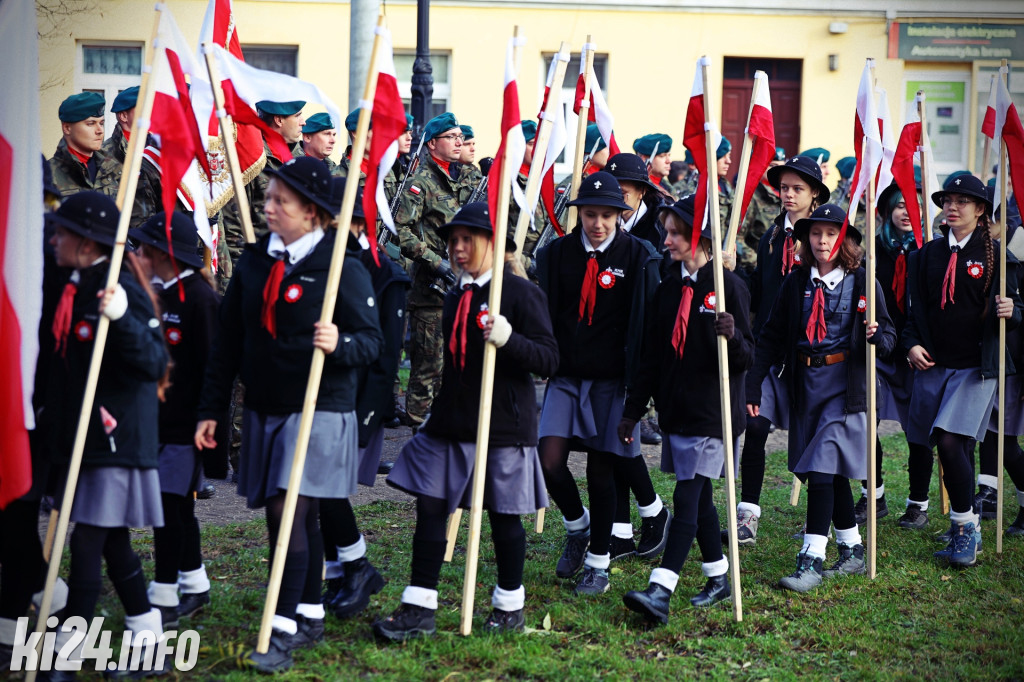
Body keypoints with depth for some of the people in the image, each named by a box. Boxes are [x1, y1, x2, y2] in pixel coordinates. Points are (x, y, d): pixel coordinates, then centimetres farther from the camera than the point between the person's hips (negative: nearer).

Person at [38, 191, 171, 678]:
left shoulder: (120, 289, -15)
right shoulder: (75, 287, 11)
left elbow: (154, 364, -22)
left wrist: (123, 319, -35)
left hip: (115, 434, -9)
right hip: (82, 434, 9)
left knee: (88, 541, -6)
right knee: (111, 541, 15)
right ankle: (146, 632, 27)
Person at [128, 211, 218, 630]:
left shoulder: (199, 297, -14)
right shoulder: (155, 292, 11)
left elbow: (211, 364, -15)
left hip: (185, 421, -8)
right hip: (158, 418, 8)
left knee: (170, 503, -7)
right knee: (178, 505, 15)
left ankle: (164, 599, 0)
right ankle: (195, 585, 27)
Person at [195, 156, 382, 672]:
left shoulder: (343, 268, -9)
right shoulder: (253, 262, 7)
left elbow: (372, 340, -7)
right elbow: (228, 340, 10)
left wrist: (340, 343, -30)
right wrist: (211, 409, 9)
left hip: (319, 412, -6)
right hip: (264, 411, 6)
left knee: (289, 512, -12)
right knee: (296, 517, 14)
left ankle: (283, 631, -7)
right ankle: (310, 617, 26)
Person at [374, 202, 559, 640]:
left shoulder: (521, 293, -8)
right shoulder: (454, 298, 13)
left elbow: (549, 359, -13)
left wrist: (509, 339, -28)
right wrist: (440, 408, 13)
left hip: (503, 423, -6)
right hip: (452, 421, 6)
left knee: (503, 515, 6)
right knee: (429, 507, 0)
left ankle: (510, 608, 24)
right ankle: (419, 610, 6)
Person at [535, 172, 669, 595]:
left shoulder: (638, 257, -5)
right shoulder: (557, 254, 2)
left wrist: (644, 381, -9)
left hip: (612, 378, -3)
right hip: (566, 374, 3)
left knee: (601, 469, 2)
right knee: (550, 461, -8)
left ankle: (598, 564, 19)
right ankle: (578, 527, 23)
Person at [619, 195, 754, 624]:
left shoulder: (728, 287, -9)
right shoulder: (668, 288, 9)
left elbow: (745, 359, -10)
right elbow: (652, 355, 13)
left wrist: (732, 336, -32)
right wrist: (633, 410, 12)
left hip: (711, 411, -7)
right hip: (675, 409, 7)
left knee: (687, 498, -12)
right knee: (699, 497, 13)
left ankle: (660, 592, -18)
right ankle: (719, 579, 27)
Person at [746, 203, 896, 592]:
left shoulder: (862, 283, -2)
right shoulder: (795, 284, 6)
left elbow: (888, 339, 2)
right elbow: (771, 337, 7)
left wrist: (877, 335, -22)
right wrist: (753, 385, 0)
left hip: (845, 386, -4)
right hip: (805, 384, 4)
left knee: (822, 468, -12)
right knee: (832, 474, 11)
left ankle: (811, 561, -9)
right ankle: (852, 551, 25)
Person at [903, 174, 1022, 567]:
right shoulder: (927, 255, 11)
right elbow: (915, 307, 15)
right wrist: (912, 343, -2)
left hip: (976, 367, -4)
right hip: (932, 364, 4)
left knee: (951, 441, -18)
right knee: (953, 449, 9)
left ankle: (965, 528, -4)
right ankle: (966, 529, 25)